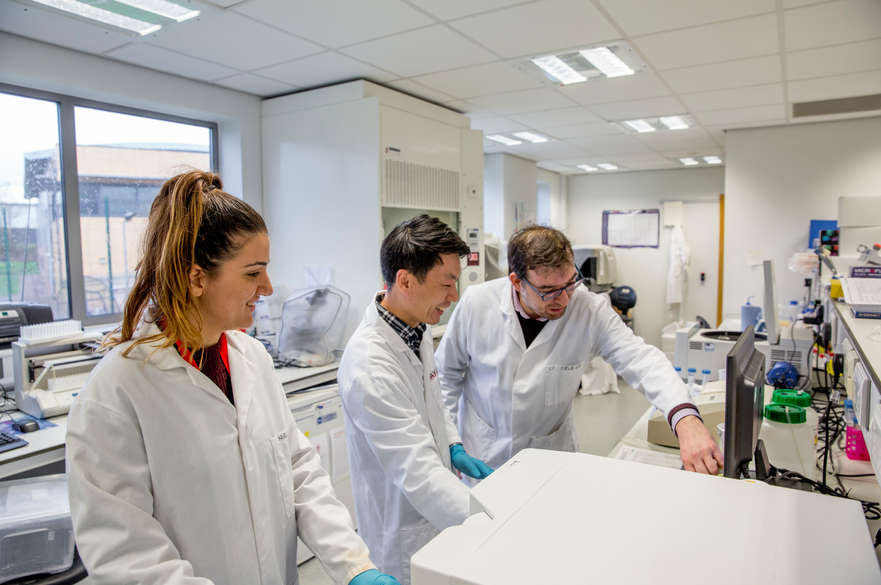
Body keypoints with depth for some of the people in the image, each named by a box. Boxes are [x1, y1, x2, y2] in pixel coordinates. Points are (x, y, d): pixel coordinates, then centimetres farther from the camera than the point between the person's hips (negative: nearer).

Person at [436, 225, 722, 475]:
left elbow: (640, 359, -25)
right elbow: (448, 370, -4)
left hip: (550, 450, 1)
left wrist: (685, 418, -43)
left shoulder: (591, 310, -19)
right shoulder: (476, 303, -18)